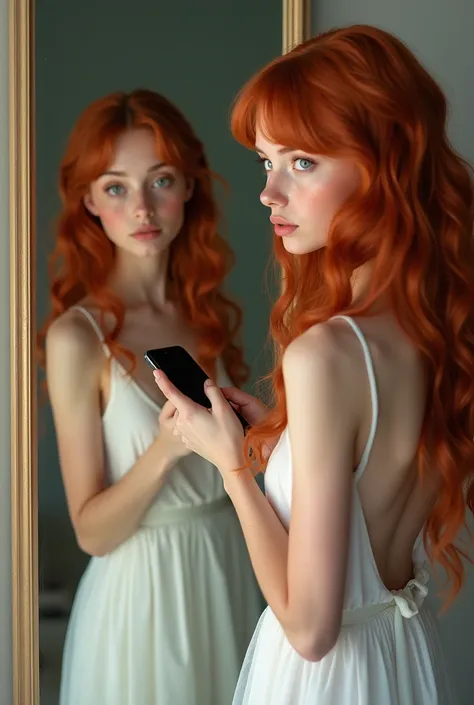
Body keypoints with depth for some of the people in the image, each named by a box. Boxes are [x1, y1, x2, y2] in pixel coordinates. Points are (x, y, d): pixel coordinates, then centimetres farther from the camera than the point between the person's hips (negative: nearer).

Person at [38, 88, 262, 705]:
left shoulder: (211, 312, 1)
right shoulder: (77, 337, -16)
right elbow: (92, 530, -14)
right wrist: (163, 450, -28)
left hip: (231, 569, 6)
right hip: (143, 591, -5)